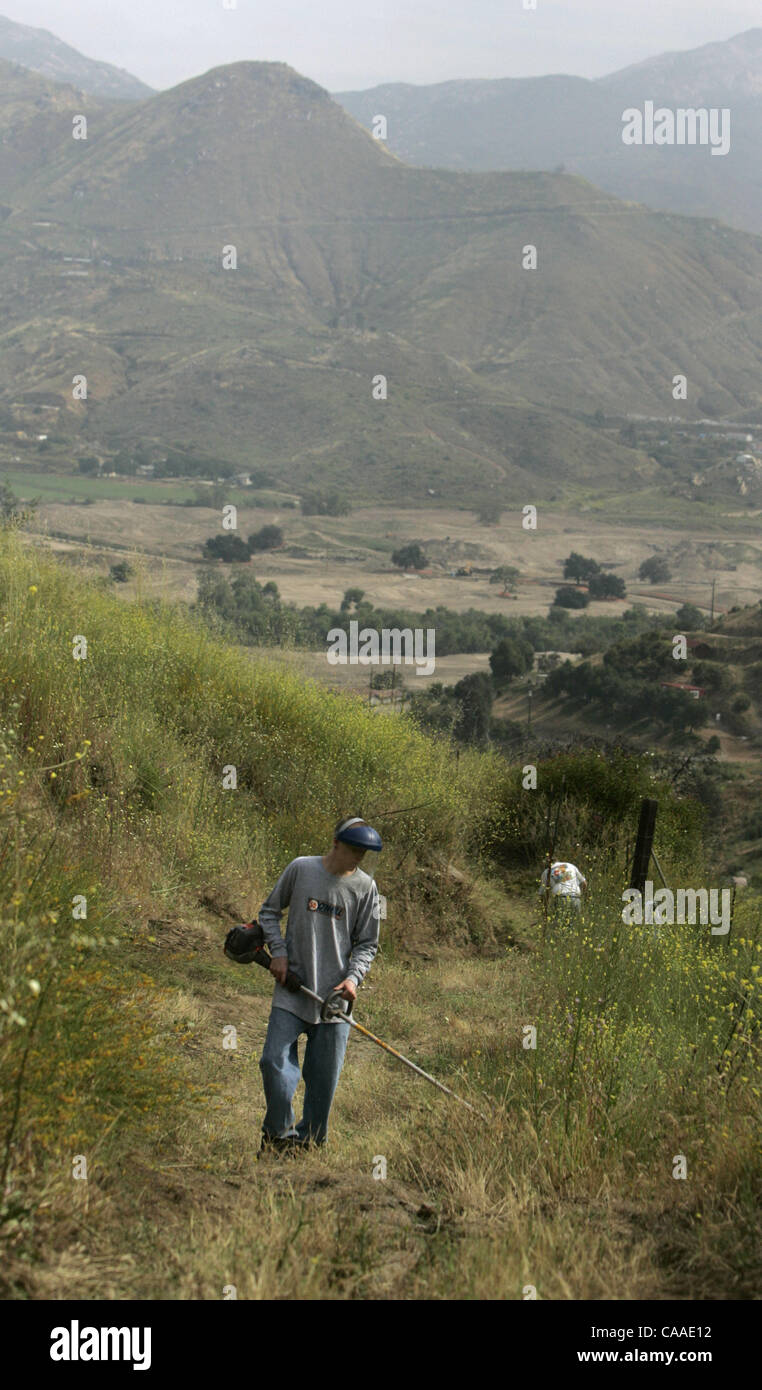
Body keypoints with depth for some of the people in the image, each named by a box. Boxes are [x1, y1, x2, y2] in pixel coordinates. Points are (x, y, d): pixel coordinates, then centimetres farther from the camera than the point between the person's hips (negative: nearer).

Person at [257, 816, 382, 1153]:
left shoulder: (365, 887, 2)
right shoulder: (300, 868, 0)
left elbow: (367, 943, 9)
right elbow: (269, 911, 12)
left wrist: (353, 977, -8)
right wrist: (278, 951, -2)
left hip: (335, 994, 1)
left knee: (325, 1075, 3)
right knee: (275, 1061, -11)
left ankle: (309, 1141, 17)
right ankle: (278, 1133, 6)